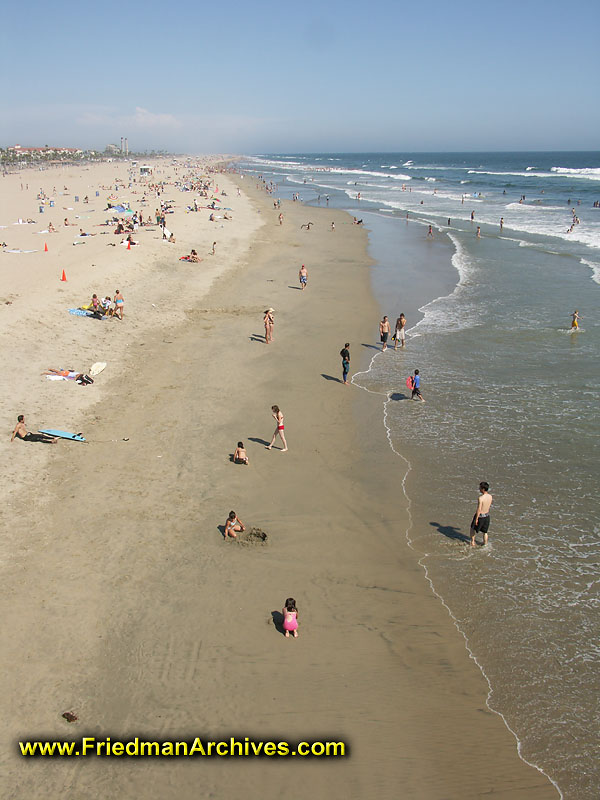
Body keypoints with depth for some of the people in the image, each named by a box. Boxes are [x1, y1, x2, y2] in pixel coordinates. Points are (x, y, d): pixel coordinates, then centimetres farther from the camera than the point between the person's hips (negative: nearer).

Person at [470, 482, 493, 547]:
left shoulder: (480, 498, -27)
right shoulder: (490, 496, -7)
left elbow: (479, 509, -23)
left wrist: (476, 519, -16)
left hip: (480, 516, -5)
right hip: (487, 516, 5)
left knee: (473, 528, 21)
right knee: (485, 532, 20)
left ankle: (472, 542, 26)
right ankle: (485, 545, 29)